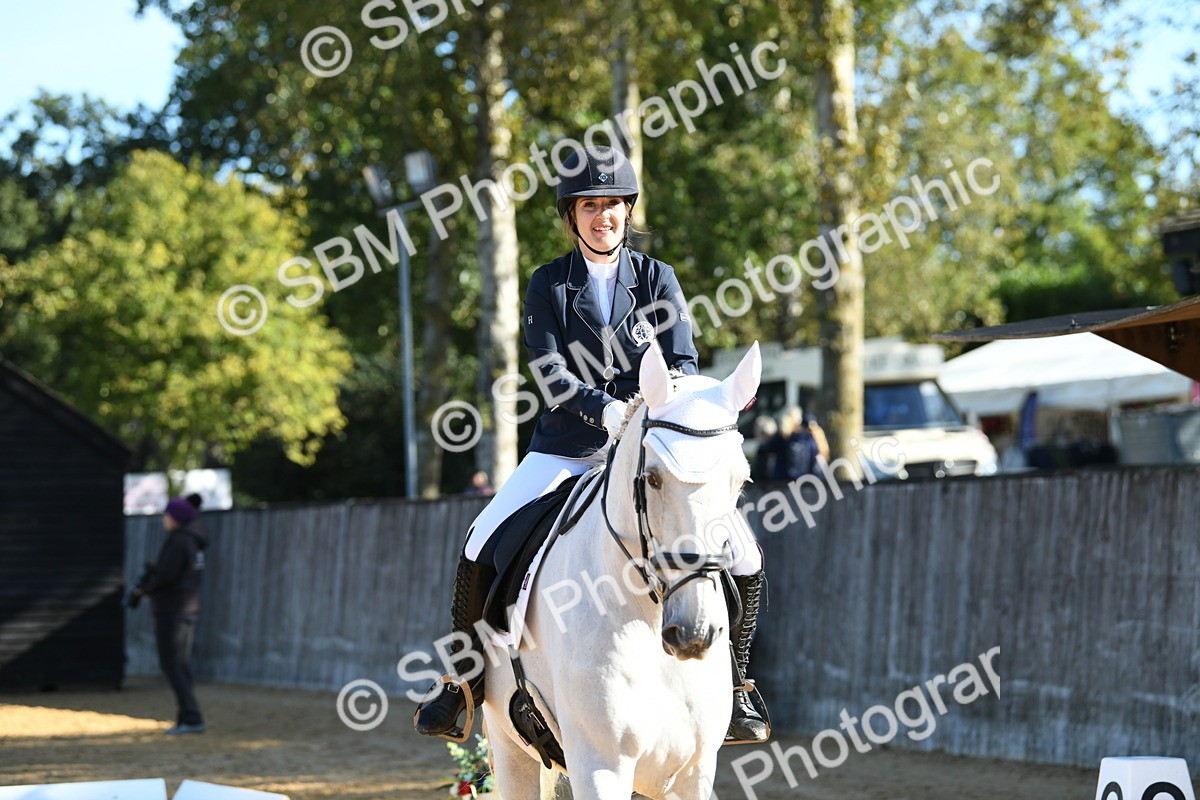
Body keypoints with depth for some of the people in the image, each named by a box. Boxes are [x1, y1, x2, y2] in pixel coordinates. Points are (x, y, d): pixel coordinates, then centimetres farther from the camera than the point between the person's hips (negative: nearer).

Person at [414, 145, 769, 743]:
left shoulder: (656, 278, 4)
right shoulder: (549, 285, 1)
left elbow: (684, 362, -4)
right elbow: (550, 372, -11)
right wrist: (605, 409, -29)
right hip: (567, 446, -1)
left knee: (743, 560, -12)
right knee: (481, 548, -17)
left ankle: (730, 687, 8)